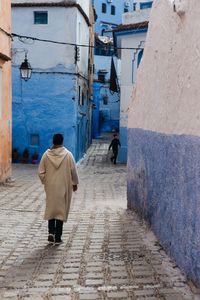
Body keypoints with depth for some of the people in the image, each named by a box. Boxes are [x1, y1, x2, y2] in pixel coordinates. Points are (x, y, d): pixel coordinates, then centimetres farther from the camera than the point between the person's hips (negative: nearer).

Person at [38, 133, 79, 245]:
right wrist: (75, 183, 9)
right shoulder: (68, 154, -9)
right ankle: (57, 238, 8)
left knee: (51, 209, 18)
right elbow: (73, 171, -5)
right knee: (61, 210, 5)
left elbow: (41, 172, -1)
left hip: (50, 187, 2)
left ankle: (51, 232, 6)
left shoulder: (46, 154, -4)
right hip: (64, 187, -2)